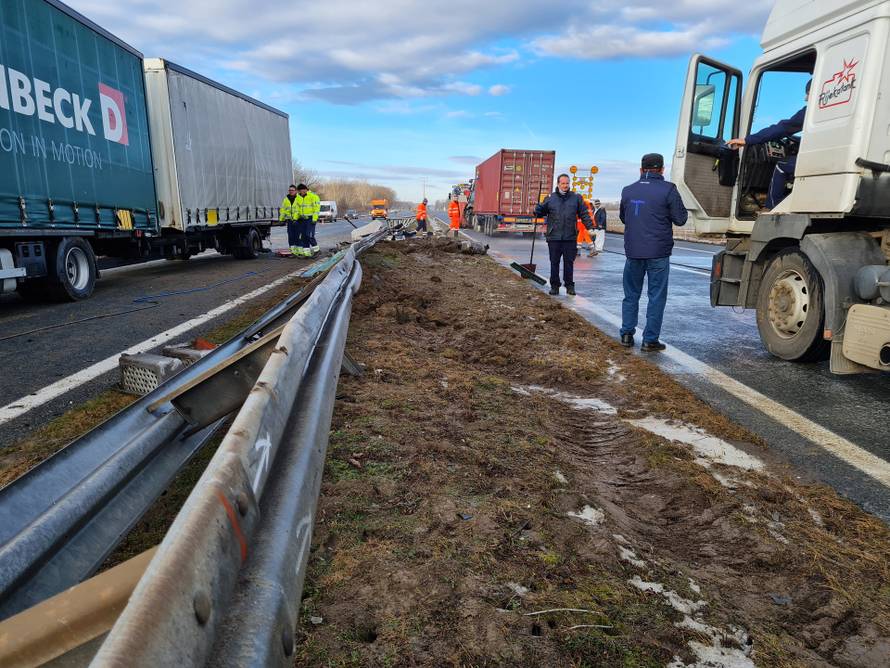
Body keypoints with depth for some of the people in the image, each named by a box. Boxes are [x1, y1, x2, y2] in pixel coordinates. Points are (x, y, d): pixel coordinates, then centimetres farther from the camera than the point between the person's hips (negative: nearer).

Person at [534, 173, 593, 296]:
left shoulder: (576, 198, 7)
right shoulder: (550, 198, 6)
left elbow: (584, 214, 9)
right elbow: (540, 213, 10)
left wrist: (590, 226, -1)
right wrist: (538, 208, -12)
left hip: (570, 237, 0)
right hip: (554, 237, 0)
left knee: (569, 262, 4)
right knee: (554, 262, 4)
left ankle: (569, 285, 14)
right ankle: (554, 286, 13)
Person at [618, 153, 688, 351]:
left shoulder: (628, 190, 7)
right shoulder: (668, 190, -8)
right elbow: (680, 219, -4)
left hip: (633, 251, 4)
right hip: (658, 253, -4)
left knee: (631, 294, 15)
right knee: (656, 296, 3)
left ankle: (627, 335, 15)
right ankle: (650, 340, 4)